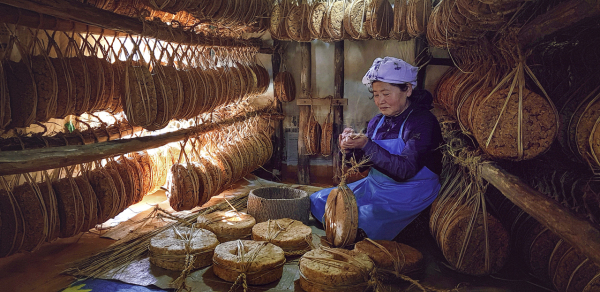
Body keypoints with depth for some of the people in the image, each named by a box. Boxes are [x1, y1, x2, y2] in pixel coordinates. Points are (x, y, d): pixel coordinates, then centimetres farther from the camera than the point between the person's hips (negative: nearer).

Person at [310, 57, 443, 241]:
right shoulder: (377, 122, 4)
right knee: (317, 201, 2)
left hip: (409, 194, -7)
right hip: (374, 187, 7)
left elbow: (405, 170, -26)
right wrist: (350, 149, -13)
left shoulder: (423, 122, -15)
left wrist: (367, 145, -31)